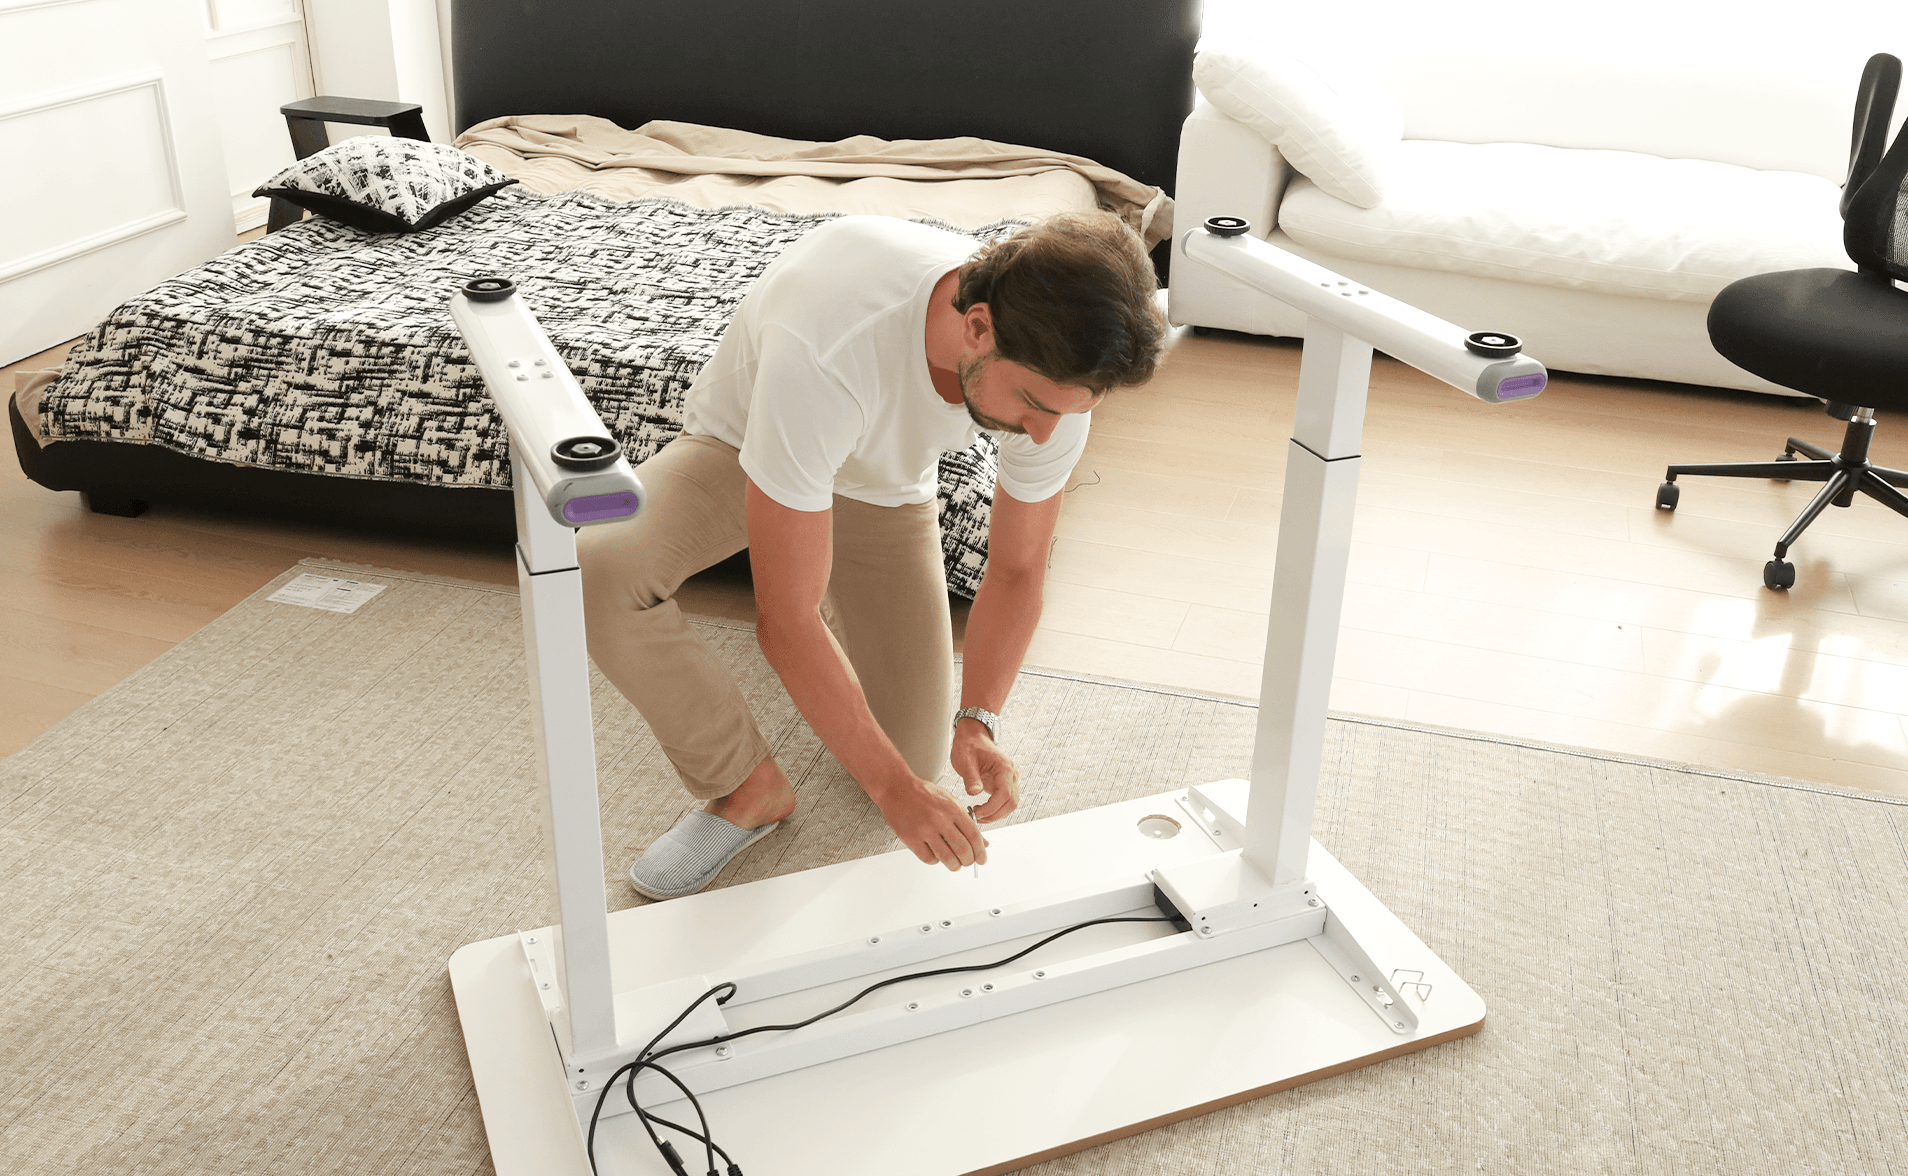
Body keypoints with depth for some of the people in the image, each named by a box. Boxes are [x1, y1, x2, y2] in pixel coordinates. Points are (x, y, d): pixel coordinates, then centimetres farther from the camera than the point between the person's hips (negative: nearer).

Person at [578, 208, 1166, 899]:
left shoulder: (1057, 371, -29)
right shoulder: (824, 350, -46)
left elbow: (1017, 569, -11)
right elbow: (785, 621, -39)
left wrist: (977, 719, -24)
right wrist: (893, 788, -36)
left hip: (885, 488, 4)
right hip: (741, 448, -3)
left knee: (914, 755, -2)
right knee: (592, 570, -35)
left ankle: (840, 594, 28)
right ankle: (749, 788, -12)